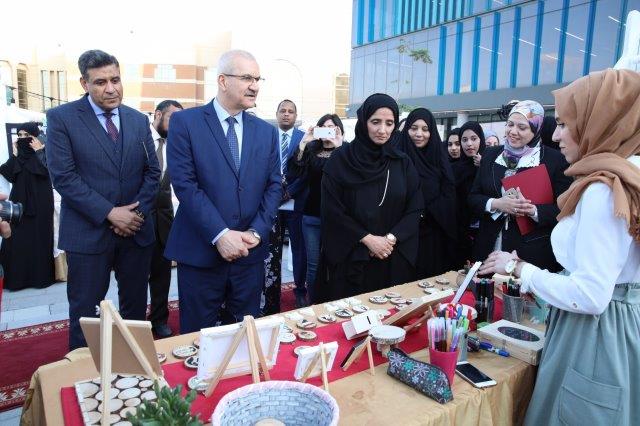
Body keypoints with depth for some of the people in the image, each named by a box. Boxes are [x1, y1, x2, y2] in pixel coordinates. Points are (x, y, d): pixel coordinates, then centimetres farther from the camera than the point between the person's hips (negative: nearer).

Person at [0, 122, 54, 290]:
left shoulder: (44, 151, -3)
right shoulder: (18, 154, 11)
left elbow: (47, 170, -20)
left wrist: (39, 151, -15)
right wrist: (15, 155, -4)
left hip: (39, 203, -5)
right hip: (19, 202, 5)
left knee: (39, 238, 0)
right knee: (17, 239, 4)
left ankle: (40, 275, 9)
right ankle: (16, 276, 12)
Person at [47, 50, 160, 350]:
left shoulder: (139, 120, 8)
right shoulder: (61, 118, -4)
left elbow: (152, 172, 8)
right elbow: (63, 177, -11)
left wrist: (138, 211, -7)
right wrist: (110, 213, -16)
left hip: (137, 230, 4)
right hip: (88, 232, -3)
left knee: (136, 305, 15)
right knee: (84, 311, 8)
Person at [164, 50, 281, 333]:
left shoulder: (266, 131, 9)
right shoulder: (185, 122, -4)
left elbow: (274, 186, 7)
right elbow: (184, 184, -12)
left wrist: (257, 231, -7)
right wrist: (220, 235, -17)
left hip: (250, 253, 4)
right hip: (201, 252, -3)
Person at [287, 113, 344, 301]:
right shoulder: (311, 151, 10)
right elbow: (293, 173, -5)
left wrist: (338, 147, -21)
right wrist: (303, 143, -12)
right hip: (312, 215, 2)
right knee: (313, 264, 7)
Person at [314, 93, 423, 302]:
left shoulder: (403, 163, 6)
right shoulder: (340, 159, -4)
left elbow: (415, 209, 3)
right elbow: (332, 209, -8)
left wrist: (391, 239, -12)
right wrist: (368, 239, -13)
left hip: (393, 259, 3)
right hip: (349, 258, -2)